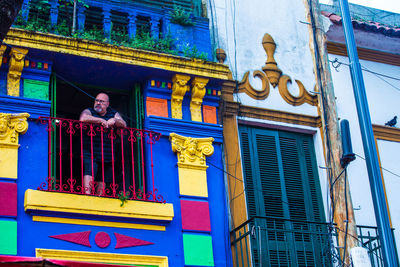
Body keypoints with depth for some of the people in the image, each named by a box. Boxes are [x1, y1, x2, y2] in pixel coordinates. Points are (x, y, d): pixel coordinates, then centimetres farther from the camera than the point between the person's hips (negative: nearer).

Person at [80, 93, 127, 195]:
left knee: (102, 181, 3)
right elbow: (82, 119, -20)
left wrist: (114, 120, -16)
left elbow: (124, 125, 3)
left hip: (107, 155, 4)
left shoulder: (113, 114, 16)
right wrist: (101, 120, -19)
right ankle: (87, 193, -33)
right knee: (89, 171, -25)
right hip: (90, 153, -4)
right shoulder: (89, 111, 3)